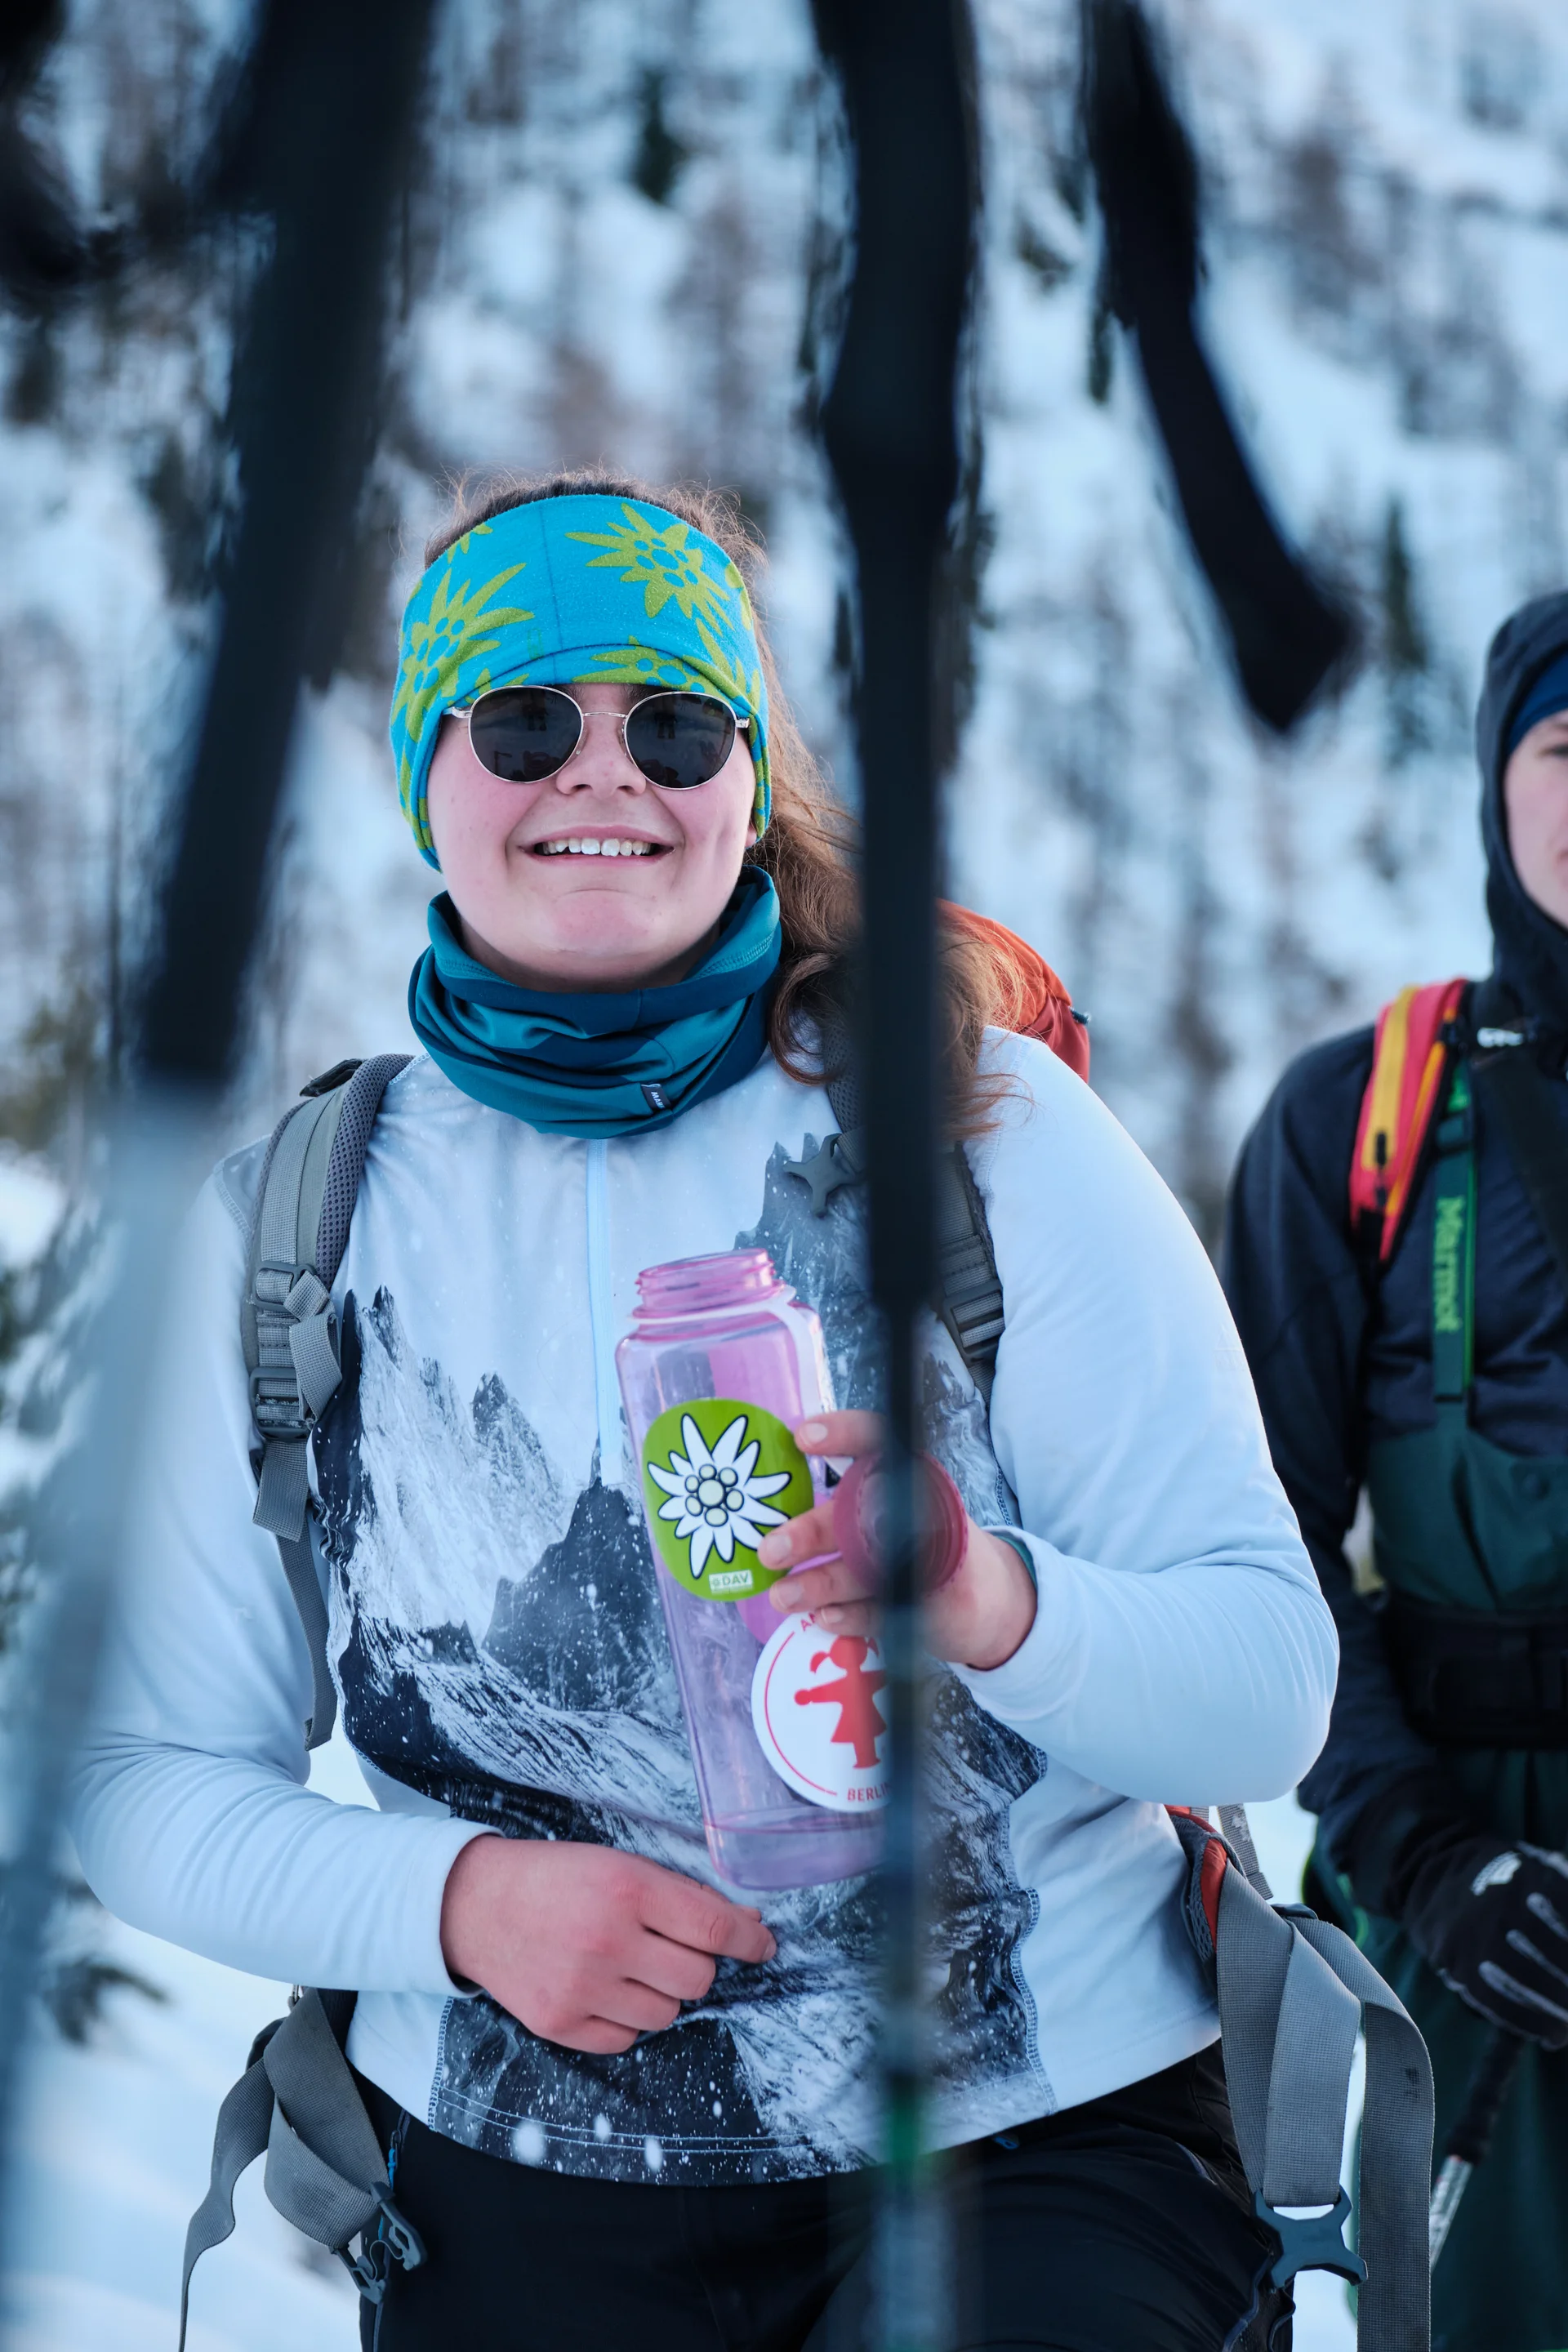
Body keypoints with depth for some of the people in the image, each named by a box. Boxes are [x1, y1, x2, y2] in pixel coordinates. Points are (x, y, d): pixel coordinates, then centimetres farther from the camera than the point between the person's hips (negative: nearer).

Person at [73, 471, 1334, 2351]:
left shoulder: (979, 1128, -2)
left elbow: (1273, 1692, -7)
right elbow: (151, 1778, 4)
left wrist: (990, 1600, -28)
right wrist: (456, 1896, -15)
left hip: (1035, 2163, -1)